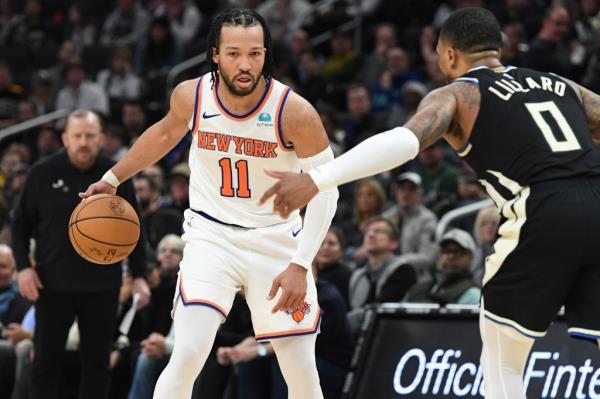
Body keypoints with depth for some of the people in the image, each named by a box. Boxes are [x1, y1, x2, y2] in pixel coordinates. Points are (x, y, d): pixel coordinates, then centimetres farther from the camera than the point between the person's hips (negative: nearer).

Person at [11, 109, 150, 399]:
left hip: (102, 286, 1)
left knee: (97, 362, 5)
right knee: (46, 360, 2)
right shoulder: (43, 173, -3)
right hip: (52, 284, -1)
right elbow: (21, 223, 4)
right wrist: (23, 266, -7)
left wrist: (139, 275, 0)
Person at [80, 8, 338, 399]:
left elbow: (325, 190, -13)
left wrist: (300, 265, -21)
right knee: (188, 355, -20)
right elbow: (166, 133, 14)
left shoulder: (295, 111, -21)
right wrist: (113, 178, 20)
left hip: (276, 238, -1)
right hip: (211, 235, 1)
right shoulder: (191, 96, -11)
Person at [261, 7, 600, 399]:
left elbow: (405, 141, -7)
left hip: (545, 217, -4)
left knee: (501, 362, 14)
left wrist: (316, 180, -13)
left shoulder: (456, 94, 12)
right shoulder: (560, 84, 27)